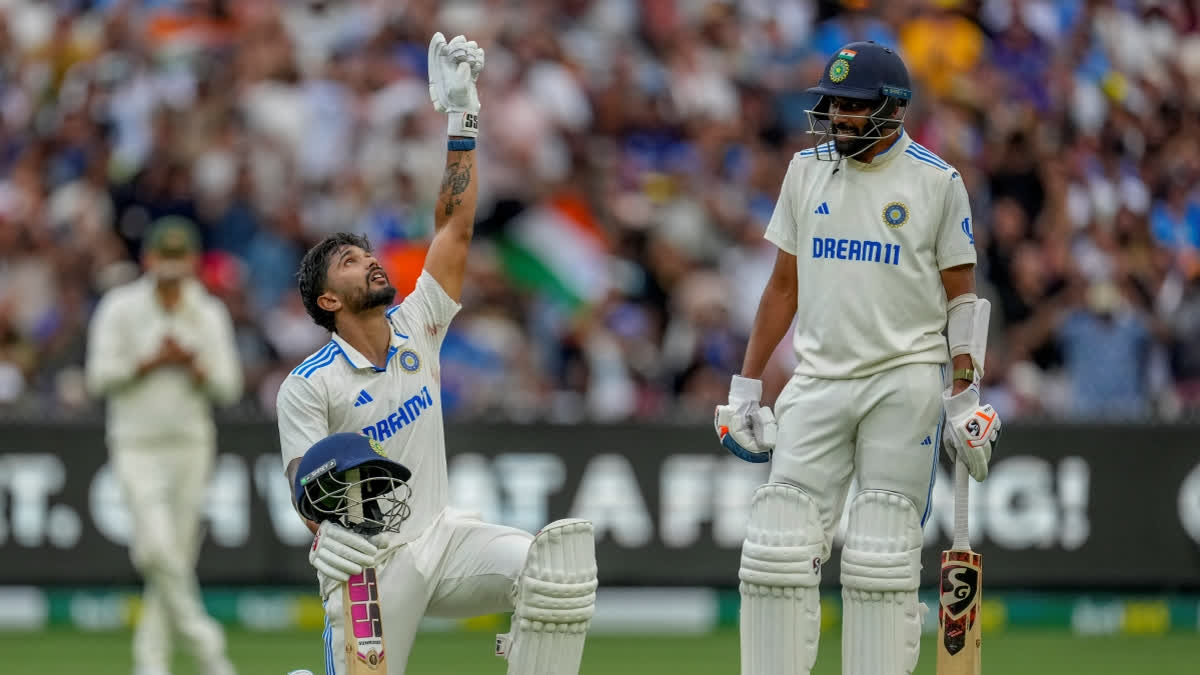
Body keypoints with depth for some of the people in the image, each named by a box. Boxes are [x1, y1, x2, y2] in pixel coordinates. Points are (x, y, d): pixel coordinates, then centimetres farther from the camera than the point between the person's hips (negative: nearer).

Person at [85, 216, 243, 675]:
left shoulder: (209, 315, 6)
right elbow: (99, 377, -5)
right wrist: (153, 362, -14)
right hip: (137, 445, -3)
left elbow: (228, 387, 4)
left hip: (191, 445, 3)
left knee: (179, 553, 4)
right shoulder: (120, 309, -1)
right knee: (157, 547, -20)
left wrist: (195, 366, -14)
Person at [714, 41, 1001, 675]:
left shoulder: (936, 182, -2)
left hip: (905, 381, -4)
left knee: (882, 558, -5)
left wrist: (965, 398, -6)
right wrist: (745, 386, 12)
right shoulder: (807, 170, 10)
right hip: (819, 380, 4)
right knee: (778, 547, -5)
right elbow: (784, 284, 15)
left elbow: (962, 293, 1)